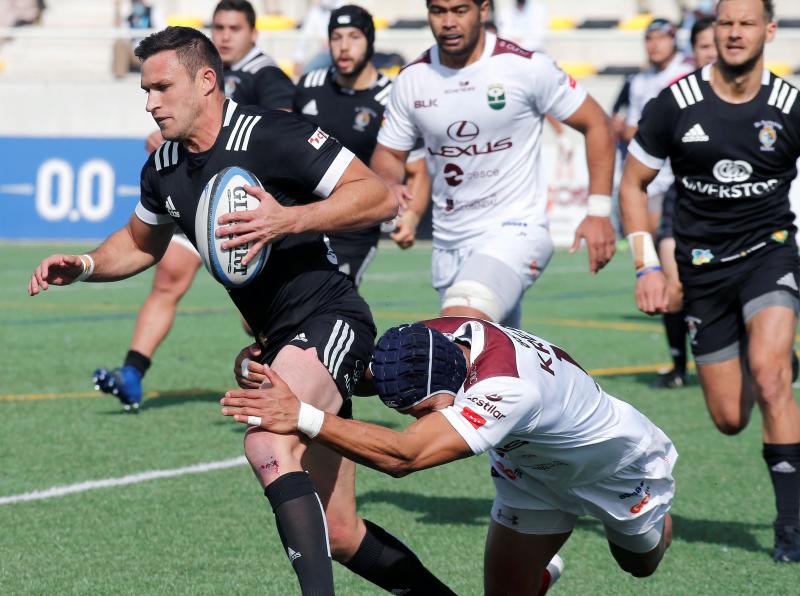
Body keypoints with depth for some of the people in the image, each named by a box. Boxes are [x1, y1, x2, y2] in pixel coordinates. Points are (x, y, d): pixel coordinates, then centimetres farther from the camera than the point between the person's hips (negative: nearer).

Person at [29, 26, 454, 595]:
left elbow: (379, 196, -18)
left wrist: (288, 219, -29)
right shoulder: (163, 170, 9)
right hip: (280, 340, 8)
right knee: (337, 532, 6)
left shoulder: (273, 135, -14)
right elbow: (141, 243, 29)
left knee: (268, 445, -34)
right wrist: (83, 266, 10)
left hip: (329, 319, -8)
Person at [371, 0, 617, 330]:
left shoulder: (526, 67, -10)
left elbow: (595, 124, -2)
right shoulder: (411, 80, 2)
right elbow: (387, 155, 14)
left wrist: (599, 211, -7)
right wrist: (392, 188, -11)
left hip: (513, 231, -6)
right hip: (448, 242, 6)